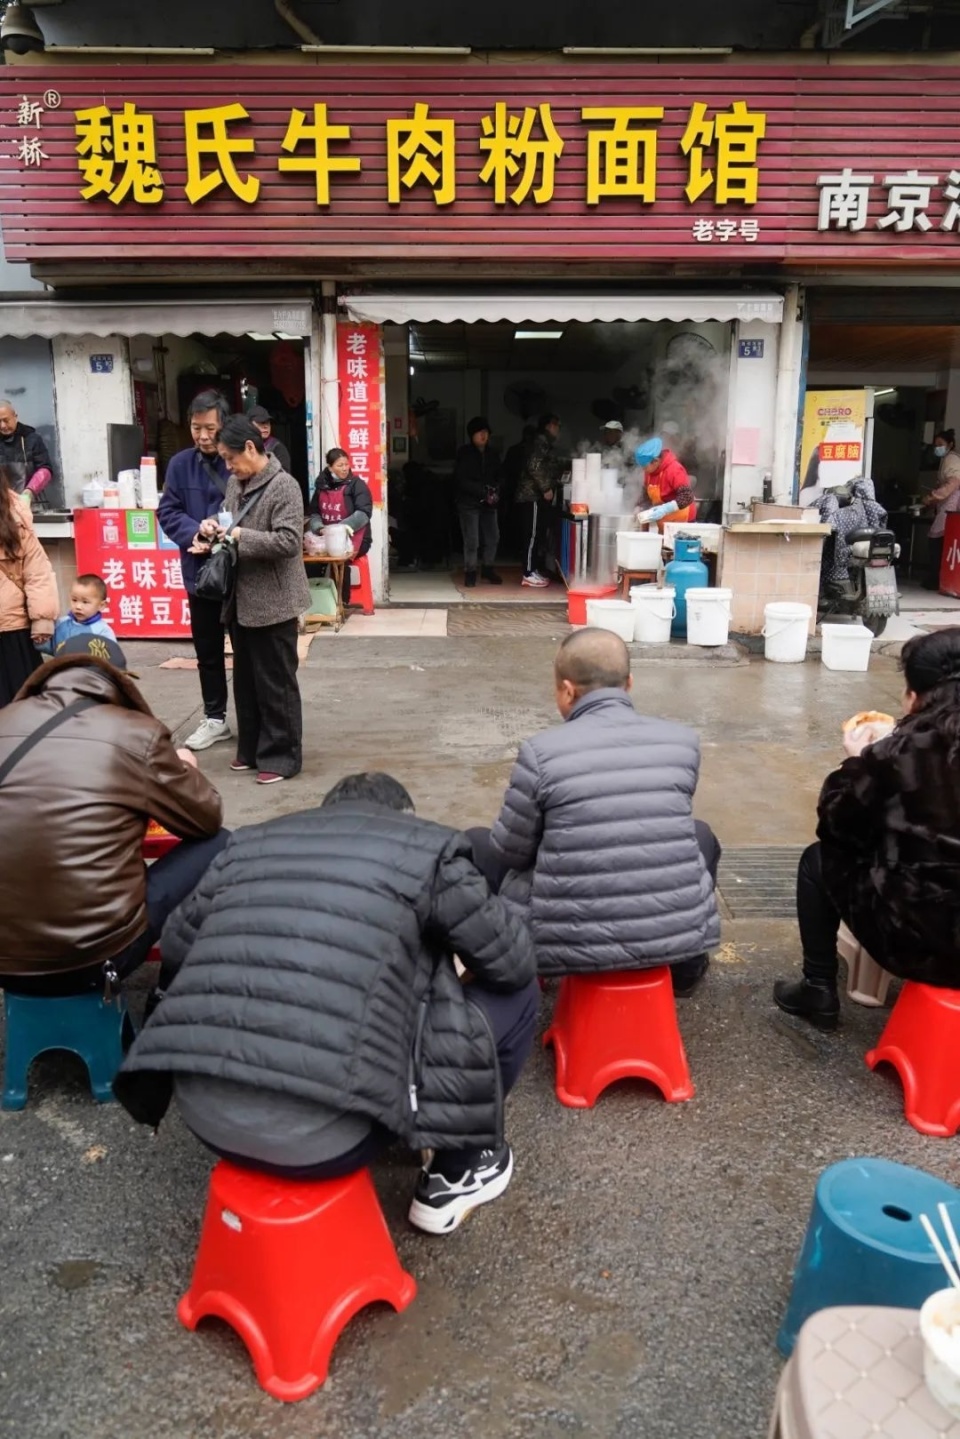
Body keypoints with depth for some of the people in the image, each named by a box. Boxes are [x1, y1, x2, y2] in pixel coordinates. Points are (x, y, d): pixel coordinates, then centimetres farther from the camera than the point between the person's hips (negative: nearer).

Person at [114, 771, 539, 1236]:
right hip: (319, 1131, -6)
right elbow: (513, 964, 10)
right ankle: (457, 1173, 28)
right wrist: (448, 984, 32)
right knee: (514, 995, 13)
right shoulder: (425, 849, 5)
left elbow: (174, 953, 25)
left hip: (203, 1113, 6)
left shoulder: (249, 844, 18)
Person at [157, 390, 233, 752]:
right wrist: (194, 533, -16)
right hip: (200, 572, 4)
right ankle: (215, 717, 30)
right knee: (207, 650, 16)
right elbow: (167, 511, 2)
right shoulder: (180, 464, 1)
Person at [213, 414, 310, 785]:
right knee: (245, 681, 17)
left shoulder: (284, 486, -14)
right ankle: (251, 748, 29)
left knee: (275, 684, 1)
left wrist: (240, 536, -20)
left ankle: (281, 755, 12)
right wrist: (212, 529, -1)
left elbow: (289, 541, -22)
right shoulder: (235, 484, 10)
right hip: (240, 599, 8)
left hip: (273, 602, -8)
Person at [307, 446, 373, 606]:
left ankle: (343, 600, -16)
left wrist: (340, 528, -26)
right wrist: (319, 528, -12)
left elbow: (364, 513, -14)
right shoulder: (322, 485, 10)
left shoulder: (357, 484, -4)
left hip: (353, 538, -4)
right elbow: (314, 512, 11)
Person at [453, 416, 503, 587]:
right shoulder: (464, 453, -4)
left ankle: (487, 569, 21)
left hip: (488, 503, 5)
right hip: (469, 503, -5)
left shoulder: (492, 454, 11)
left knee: (493, 537, 4)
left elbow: (500, 476, 14)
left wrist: (495, 491, -9)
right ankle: (470, 572, 6)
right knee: (472, 540, -7)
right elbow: (461, 480, -11)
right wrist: (484, 492, -18)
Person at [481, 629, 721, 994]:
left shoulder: (541, 752, -12)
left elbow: (511, 852, 0)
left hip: (572, 943, -3)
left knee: (478, 844, 20)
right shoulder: (683, 741, -1)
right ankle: (685, 963, 42)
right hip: (676, 933, 3)